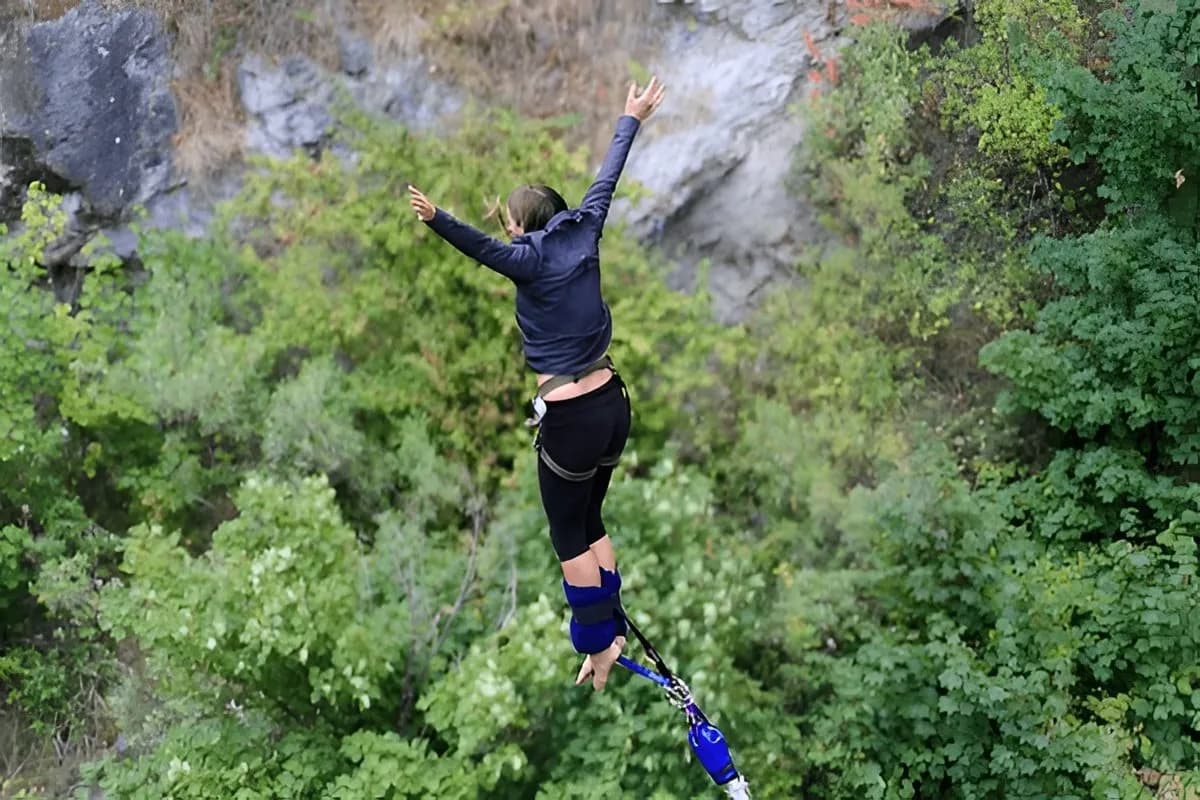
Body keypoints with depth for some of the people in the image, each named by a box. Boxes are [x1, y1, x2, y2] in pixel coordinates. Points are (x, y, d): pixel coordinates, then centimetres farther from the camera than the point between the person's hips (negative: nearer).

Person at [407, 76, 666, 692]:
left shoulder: (532, 259, -13)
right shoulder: (584, 234, 4)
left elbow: (482, 248, -34)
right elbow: (606, 180, 18)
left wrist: (437, 219, -49)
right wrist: (632, 120, 33)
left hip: (569, 418, -7)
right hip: (612, 404, 7)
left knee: (570, 538, 8)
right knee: (590, 524, 20)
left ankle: (600, 645, 12)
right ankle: (610, 634, 23)